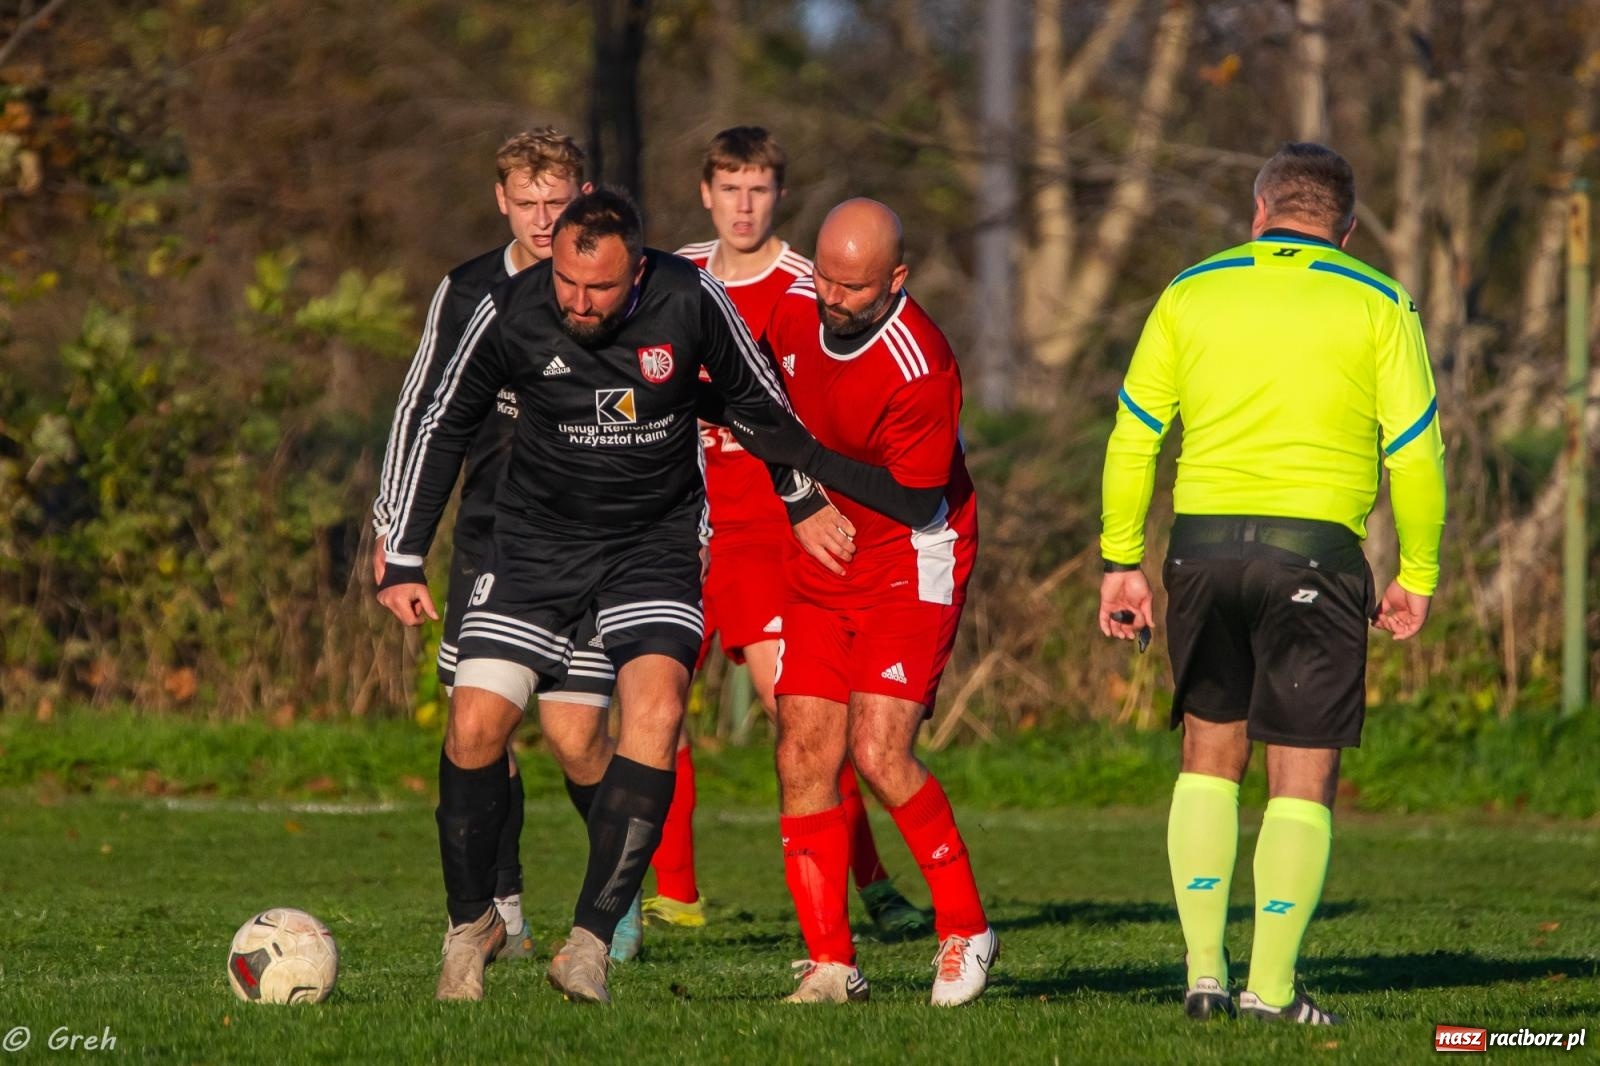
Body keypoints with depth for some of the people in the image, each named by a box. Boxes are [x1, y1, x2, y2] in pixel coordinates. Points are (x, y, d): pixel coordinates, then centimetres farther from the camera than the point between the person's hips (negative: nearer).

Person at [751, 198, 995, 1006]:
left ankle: (964, 930, 1)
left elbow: (918, 504, -20)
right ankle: (829, 963, 3)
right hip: (818, 572, 7)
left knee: (878, 752, -17)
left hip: (910, 569, -7)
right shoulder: (796, 306, -3)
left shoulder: (920, 368, -25)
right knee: (803, 757, -2)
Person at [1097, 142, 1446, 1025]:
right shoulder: (1376, 305, 4)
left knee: (1209, 756, 15)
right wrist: (1416, 576, 6)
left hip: (1203, 546, 2)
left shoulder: (1191, 294, 9)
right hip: (1316, 553, -2)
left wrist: (1121, 561, 11)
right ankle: (1272, 986, 0)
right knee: (1302, 778, 4)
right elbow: (1414, 449, -1)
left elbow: (1134, 433, 7)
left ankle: (1204, 971, 8)